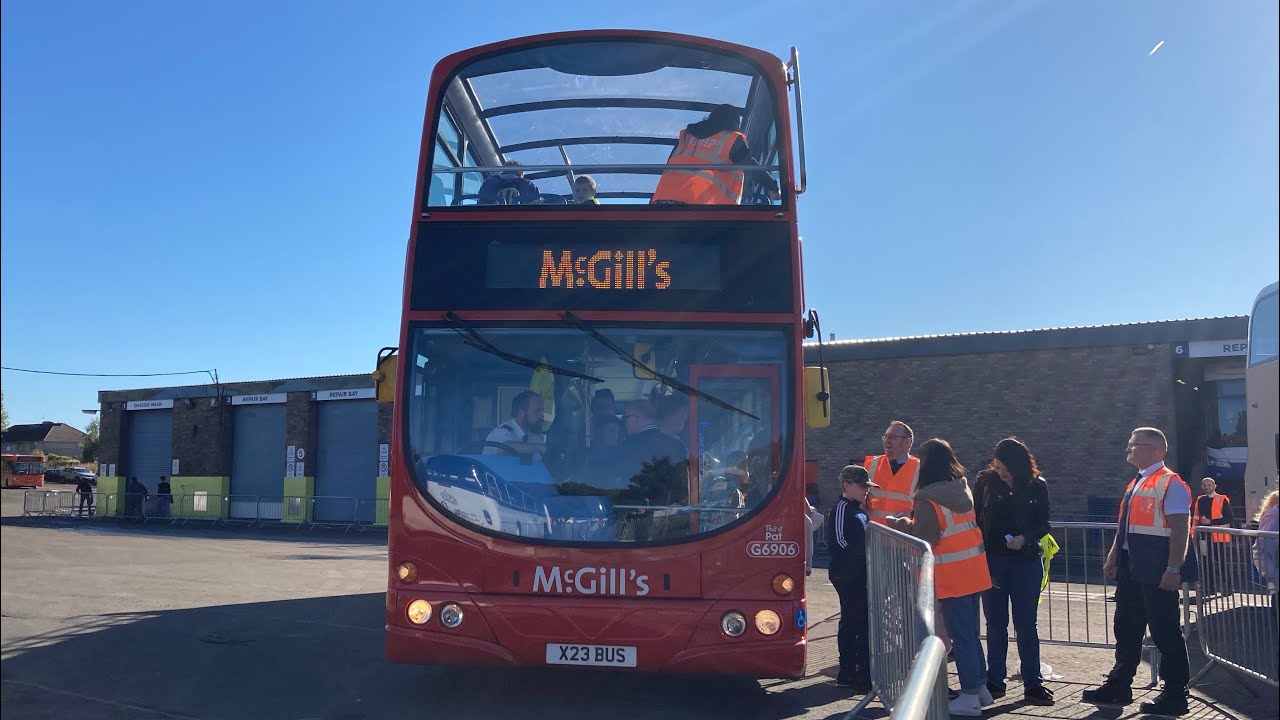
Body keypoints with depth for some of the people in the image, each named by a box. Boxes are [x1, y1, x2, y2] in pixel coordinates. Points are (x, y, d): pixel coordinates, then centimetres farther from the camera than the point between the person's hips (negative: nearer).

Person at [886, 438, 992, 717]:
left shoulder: (928, 501, -18)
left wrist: (901, 524, -4)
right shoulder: (963, 490, 6)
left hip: (951, 578, -7)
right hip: (974, 573, 7)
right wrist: (912, 522, 16)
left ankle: (970, 696, 8)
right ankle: (980, 687, 26)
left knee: (960, 636, 1)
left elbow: (924, 540, -20)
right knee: (971, 632, 18)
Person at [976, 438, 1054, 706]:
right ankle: (994, 681, 17)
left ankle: (1033, 683, 13)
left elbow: (1043, 525, 2)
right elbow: (974, 520, 1)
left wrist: (1025, 538, -17)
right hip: (992, 561, 1)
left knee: (1026, 623, 4)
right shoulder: (986, 481, -3)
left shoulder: (1037, 486, -4)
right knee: (995, 623, 7)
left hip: (1026, 562, -1)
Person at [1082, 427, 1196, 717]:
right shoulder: (1136, 484, 16)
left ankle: (1175, 695, 12)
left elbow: (1180, 530, -19)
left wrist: (1174, 569, -23)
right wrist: (1113, 558, 20)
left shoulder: (1170, 484, -13)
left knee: (1165, 632, 0)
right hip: (1131, 569, 10)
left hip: (1157, 572, -9)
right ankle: (1118, 686, 26)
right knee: (1126, 628, 15)